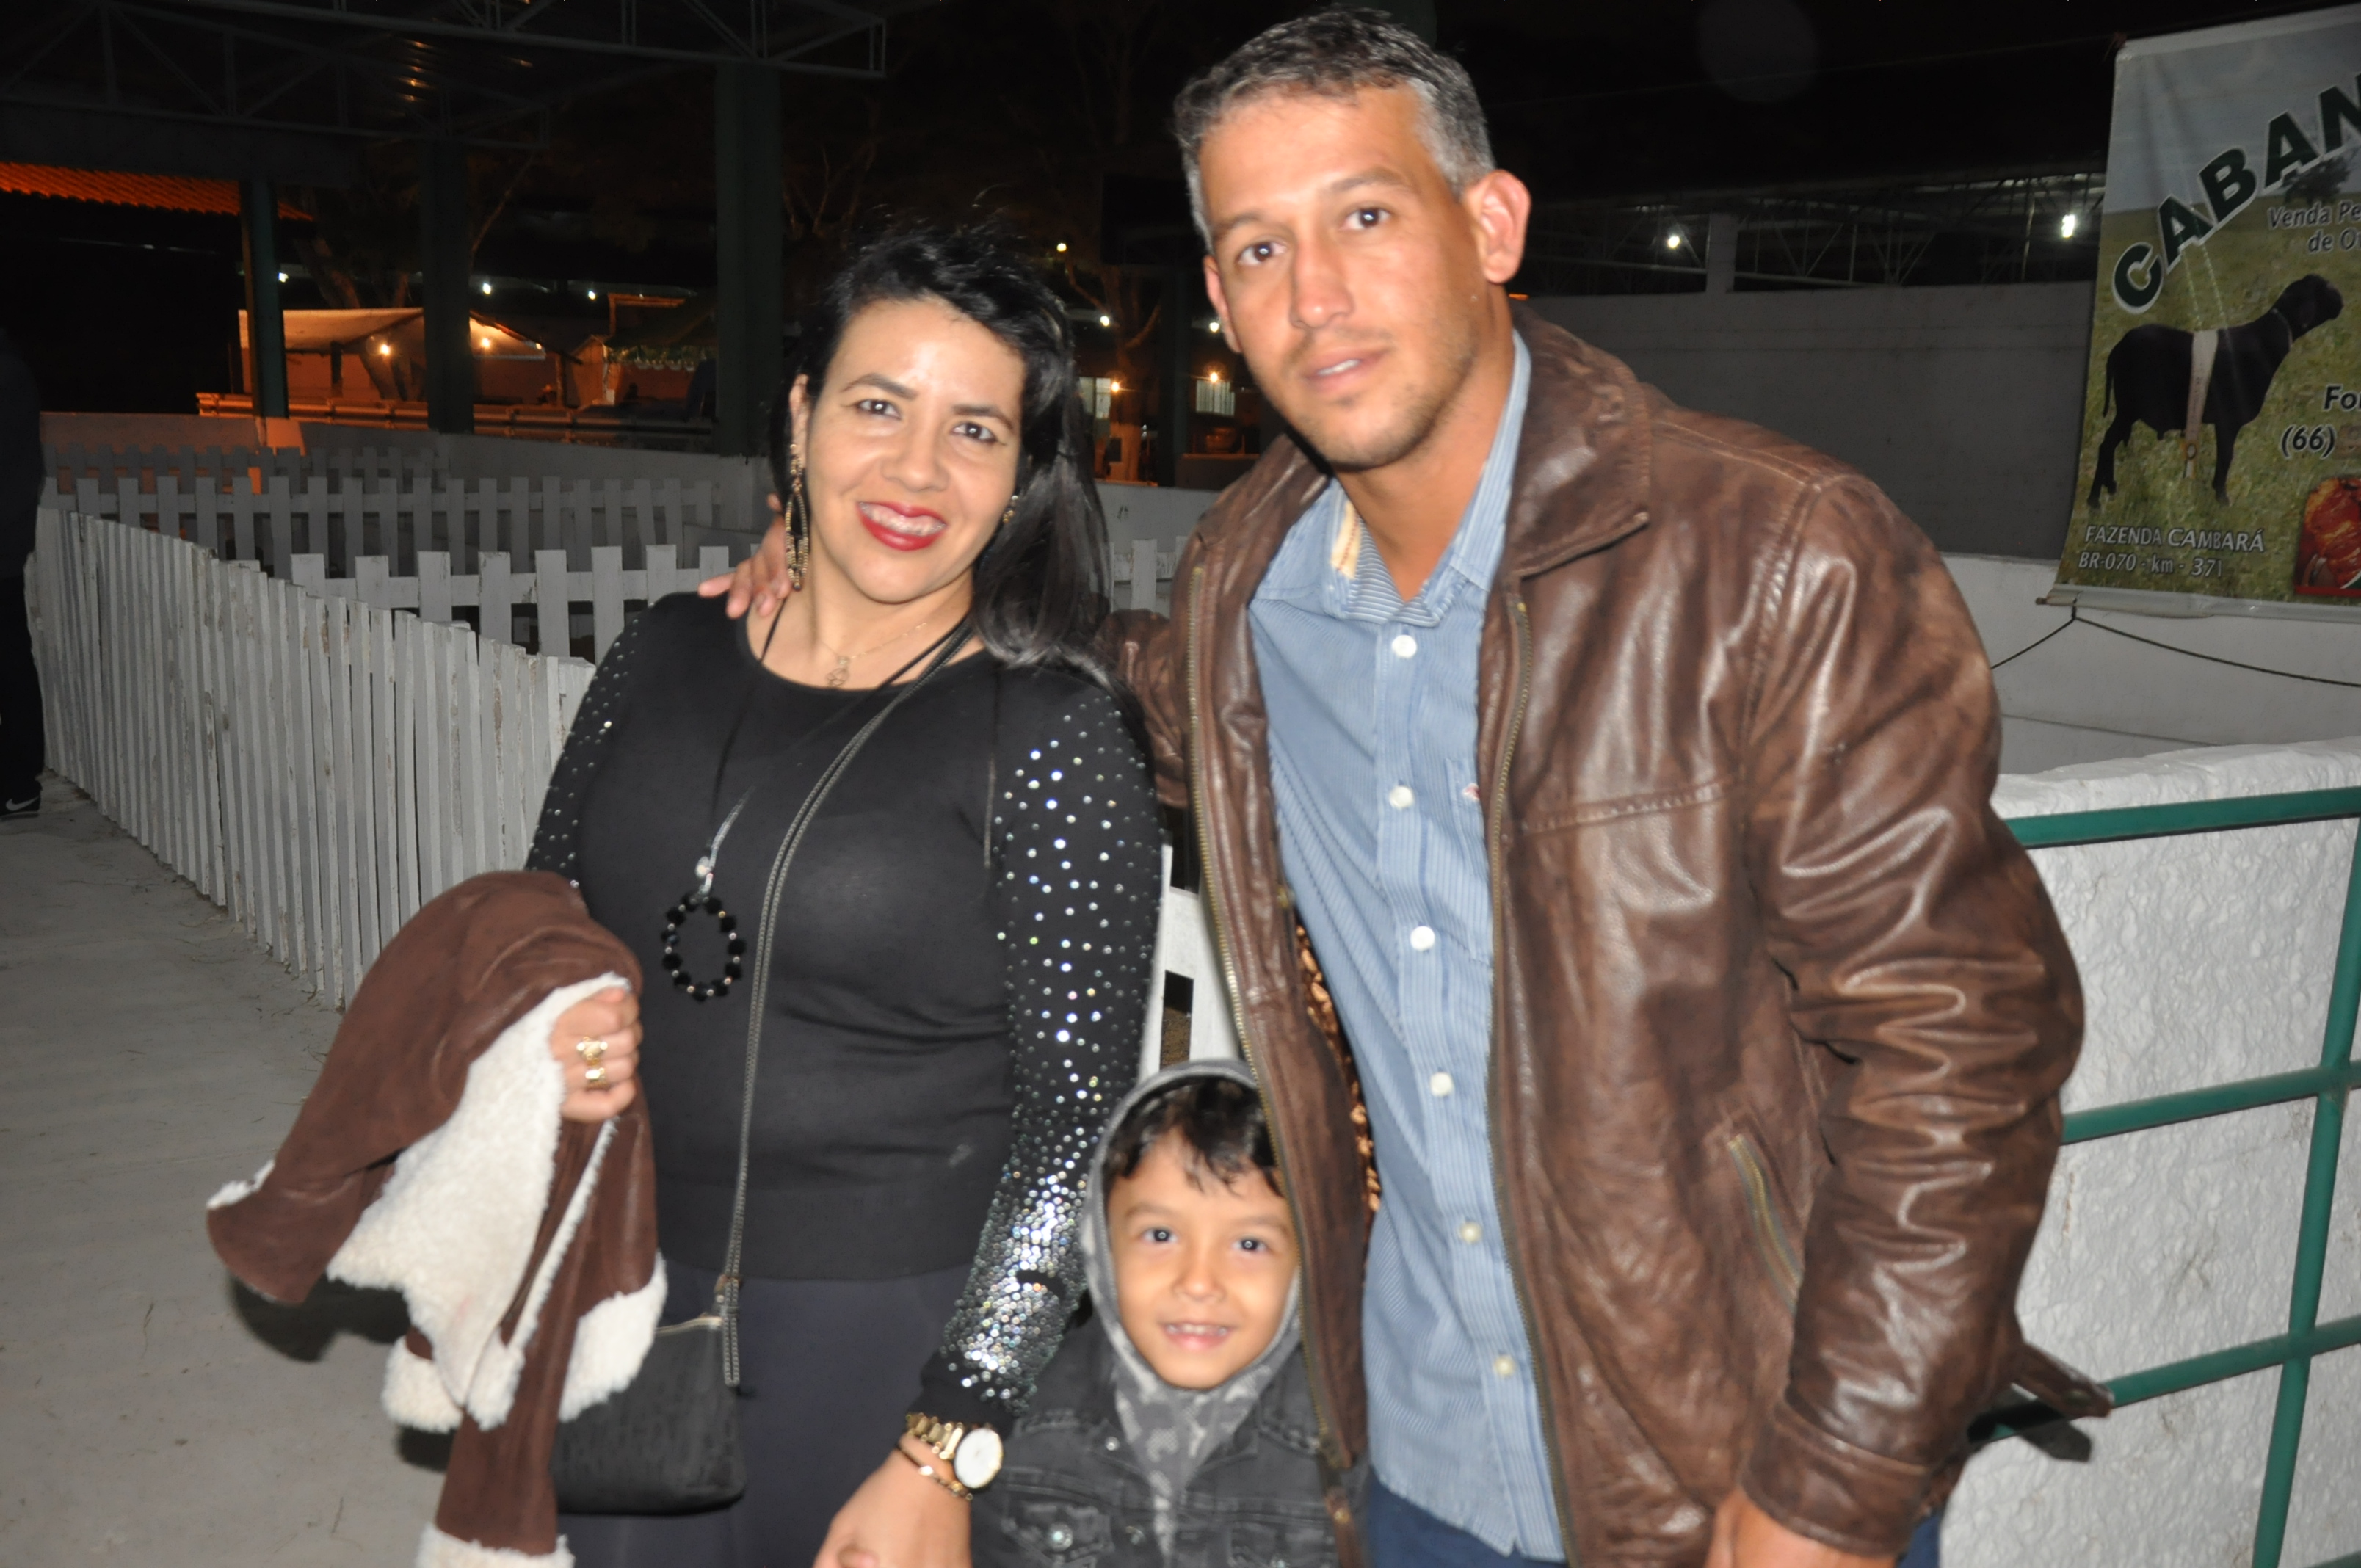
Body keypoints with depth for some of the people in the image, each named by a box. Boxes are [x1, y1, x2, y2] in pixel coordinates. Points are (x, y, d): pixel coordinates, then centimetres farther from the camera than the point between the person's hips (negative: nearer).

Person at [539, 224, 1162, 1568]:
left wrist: (940, 1459, -15)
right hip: (625, 1299, 5)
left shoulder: (1051, 733, -14)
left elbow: (1074, 1119, -14)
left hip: (889, 1336, -4)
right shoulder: (667, 656, 0)